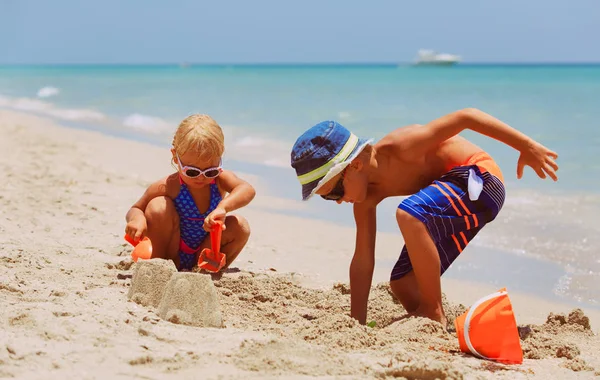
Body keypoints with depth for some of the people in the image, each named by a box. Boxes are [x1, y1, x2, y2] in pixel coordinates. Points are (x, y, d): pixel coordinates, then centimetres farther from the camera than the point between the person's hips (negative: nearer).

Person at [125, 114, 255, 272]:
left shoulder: (220, 178, -15)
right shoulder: (168, 187, -21)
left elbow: (247, 190, -35)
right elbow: (135, 209, -8)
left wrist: (223, 207, -55)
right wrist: (137, 218, -35)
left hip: (203, 253, 2)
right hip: (173, 254, -2)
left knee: (240, 226, -21)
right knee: (158, 207, -27)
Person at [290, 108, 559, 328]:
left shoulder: (400, 148, -27)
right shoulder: (367, 196, -3)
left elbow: (465, 116, -24)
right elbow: (362, 260, 1)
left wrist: (526, 146, -21)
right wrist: (356, 324, -2)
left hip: (480, 179, -9)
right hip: (450, 201, 9)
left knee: (408, 214, -33)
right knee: (402, 284, 1)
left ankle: (434, 313, -21)